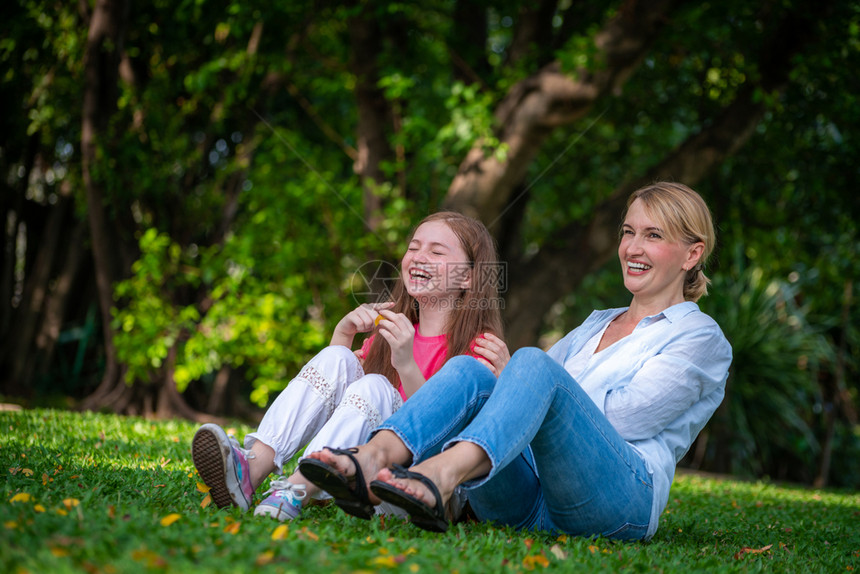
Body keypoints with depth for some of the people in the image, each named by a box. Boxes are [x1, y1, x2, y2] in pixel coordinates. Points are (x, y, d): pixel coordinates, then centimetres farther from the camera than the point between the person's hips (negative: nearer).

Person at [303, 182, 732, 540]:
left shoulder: (701, 338, 12)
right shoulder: (596, 325, 33)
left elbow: (620, 418, -3)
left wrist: (517, 372, -1)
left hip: (619, 498, -5)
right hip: (527, 503, 6)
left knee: (533, 364, -30)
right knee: (469, 369, -20)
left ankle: (439, 476, -57)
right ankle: (369, 461, -45)